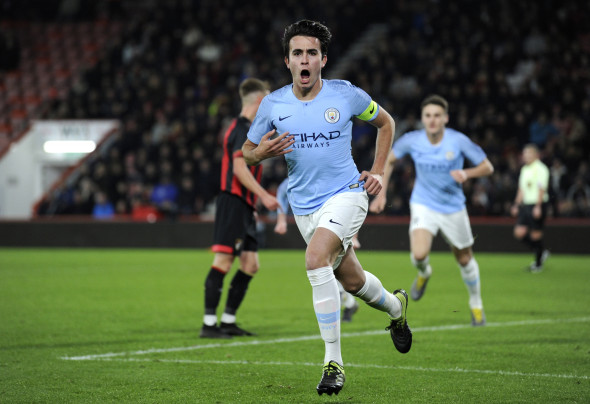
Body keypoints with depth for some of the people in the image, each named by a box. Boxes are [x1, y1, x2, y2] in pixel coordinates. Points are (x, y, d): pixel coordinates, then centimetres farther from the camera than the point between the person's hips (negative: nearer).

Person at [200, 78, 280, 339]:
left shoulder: (245, 128, 21)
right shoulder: (243, 128, -10)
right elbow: (239, 167, -20)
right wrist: (263, 195, -24)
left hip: (243, 206, 11)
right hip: (233, 202, -11)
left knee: (250, 265, 8)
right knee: (223, 261, -12)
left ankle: (228, 320, 12)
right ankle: (209, 323, -13)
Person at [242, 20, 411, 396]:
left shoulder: (347, 95, -7)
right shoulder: (273, 104, -3)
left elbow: (385, 122, 12)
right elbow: (246, 152, 9)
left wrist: (378, 171, 4)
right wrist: (263, 152, -15)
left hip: (346, 193, -4)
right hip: (305, 206, 4)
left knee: (316, 258, -28)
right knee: (352, 281, 14)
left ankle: (333, 362, -22)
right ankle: (395, 306, 51)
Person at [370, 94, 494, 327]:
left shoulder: (458, 141, -15)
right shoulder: (412, 141, -11)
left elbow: (487, 167, -7)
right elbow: (389, 160, 8)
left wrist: (466, 173, -27)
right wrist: (381, 193, 2)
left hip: (453, 209, 0)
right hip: (423, 206, 0)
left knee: (464, 259, 12)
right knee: (419, 254, -23)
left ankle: (476, 305, 37)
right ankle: (424, 273, 15)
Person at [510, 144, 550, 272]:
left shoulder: (540, 169, -8)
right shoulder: (524, 169, 17)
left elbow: (541, 189, -15)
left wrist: (538, 207, -21)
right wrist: (516, 205, 20)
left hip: (538, 205, -8)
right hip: (526, 204, 8)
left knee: (536, 234, -4)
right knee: (519, 232, -2)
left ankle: (538, 264, 9)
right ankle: (542, 252, 16)